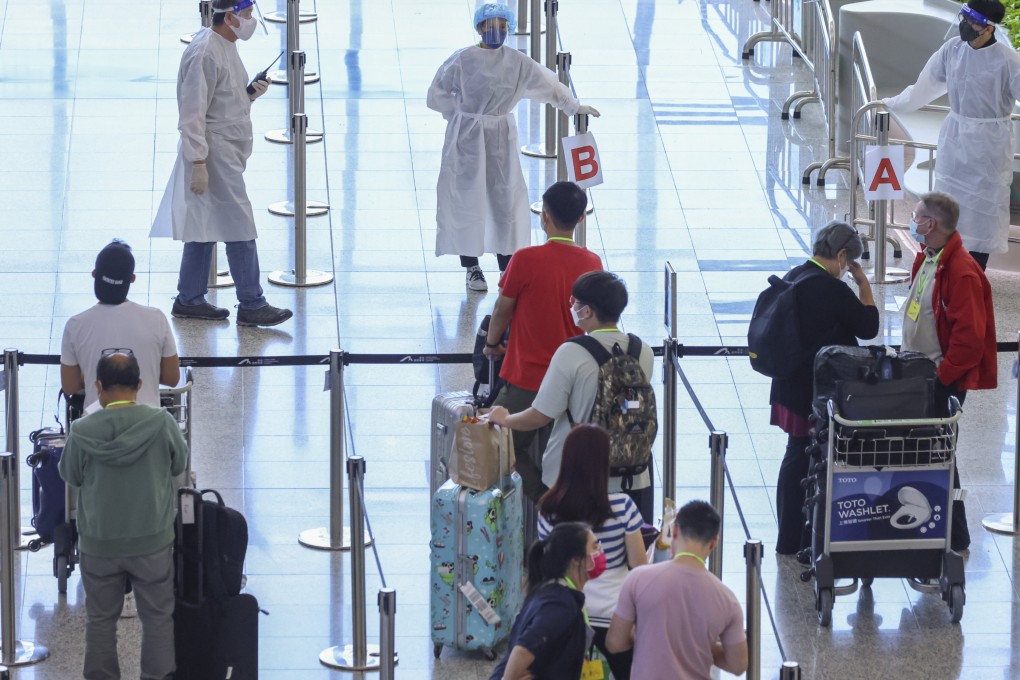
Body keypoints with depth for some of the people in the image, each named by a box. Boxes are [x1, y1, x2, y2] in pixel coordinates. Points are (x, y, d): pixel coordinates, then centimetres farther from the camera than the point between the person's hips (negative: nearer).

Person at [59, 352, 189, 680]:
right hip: (153, 541, 0)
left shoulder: (82, 431, -16)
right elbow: (178, 465, 1)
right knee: (158, 617, 14)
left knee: (100, 619, 16)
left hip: (98, 544, 0)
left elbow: (70, 475, 1)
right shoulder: (161, 423, -17)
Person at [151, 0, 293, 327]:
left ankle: (189, 300, 21)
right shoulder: (204, 53, -19)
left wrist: (252, 93, 3)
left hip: (227, 153, 10)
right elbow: (193, 112, -21)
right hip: (214, 153, -10)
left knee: (205, 227, 14)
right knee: (239, 228, -7)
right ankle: (251, 306, -2)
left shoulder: (226, 47, 12)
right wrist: (198, 163, -23)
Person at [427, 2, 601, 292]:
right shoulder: (462, 60, -8)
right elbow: (438, 95, -1)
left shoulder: (517, 62, 1)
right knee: (468, 199, 0)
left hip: (502, 138, 3)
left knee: (507, 198, 3)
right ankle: (471, 268, 8)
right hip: (467, 138, -3)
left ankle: (507, 267, 12)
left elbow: (546, 83, 10)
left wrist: (573, 106, 11)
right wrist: (460, 113, -5)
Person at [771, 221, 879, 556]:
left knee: (796, 458, 18)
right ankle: (810, 543, 8)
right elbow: (869, 327, -10)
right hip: (821, 390, -9)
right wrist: (863, 283, -5)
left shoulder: (793, 278, 5)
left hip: (792, 387, 9)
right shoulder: (833, 290, -22)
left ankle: (788, 540, 26)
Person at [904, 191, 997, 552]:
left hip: (944, 381, -9)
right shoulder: (925, 260, 8)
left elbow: (969, 336, -24)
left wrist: (942, 376, -20)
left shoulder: (962, 272, -22)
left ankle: (954, 538, 7)